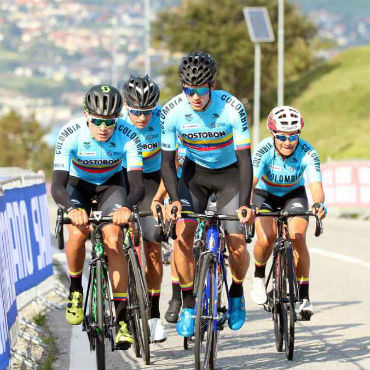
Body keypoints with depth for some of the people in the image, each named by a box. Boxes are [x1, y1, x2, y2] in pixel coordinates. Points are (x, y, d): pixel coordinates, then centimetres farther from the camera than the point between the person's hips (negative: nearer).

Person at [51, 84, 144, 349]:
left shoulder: (128, 136, -30)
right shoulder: (71, 135, -32)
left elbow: (138, 185, -35)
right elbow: (57, 185, -37)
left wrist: (127, 207, -57)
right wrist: (72, 209, -57)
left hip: (111, 183, 0)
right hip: (78, 184, 0)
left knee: (113, 240, -21)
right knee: (78, 233, -27)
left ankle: (122, 318, -16)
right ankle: (75, 290, 2)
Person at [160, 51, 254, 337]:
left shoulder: (232, 109, -27)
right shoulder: (172, 112, -21)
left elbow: (244, 159, -24)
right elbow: (167, 161, -14)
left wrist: (245, 204, -34)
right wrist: (174, 200, -29)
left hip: (230, 173, -1)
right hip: (195, 172, 1)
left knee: (237, 244, -12)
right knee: (183, 234, -21)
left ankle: (237, 292, 19)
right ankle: (189, 304, -7)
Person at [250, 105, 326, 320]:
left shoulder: (308, 153, -28)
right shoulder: (264, 150, -30)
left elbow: (315, 184, -39)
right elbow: (251, 181, -39)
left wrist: (319, 204, -61)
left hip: (293, 195, 1)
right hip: (265, 195, -1)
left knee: (298, 238, -23)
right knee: (266, 239, -25)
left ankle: (304, 297, -12)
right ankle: (259, 276, 8)